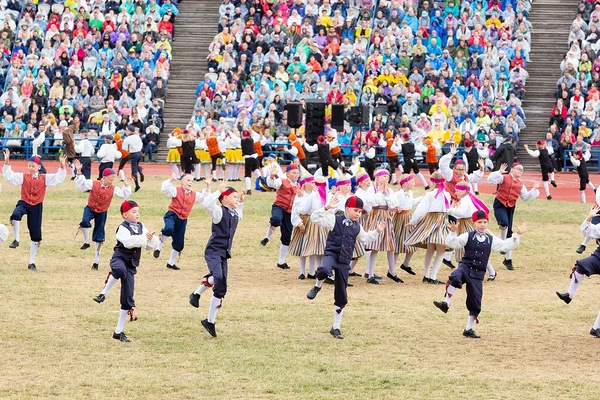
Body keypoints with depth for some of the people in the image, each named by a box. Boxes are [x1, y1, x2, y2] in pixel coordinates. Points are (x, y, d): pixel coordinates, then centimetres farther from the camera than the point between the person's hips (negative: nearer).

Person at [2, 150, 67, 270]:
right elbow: (9, 176, -10)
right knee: (15, 215, -39)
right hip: (24, 203, -1)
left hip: (37, 206, 1)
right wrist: (7, 163, -22)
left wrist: (62, 167, -22)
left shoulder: (44, 178, 0)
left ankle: (32, 263, 15)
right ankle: (16, 240, -21)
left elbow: (58, 179, -7)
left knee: (36, 236, 4)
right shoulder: (23, 177, 0)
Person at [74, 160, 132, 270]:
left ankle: (96, 261, 15)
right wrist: (78, 172, -30)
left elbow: (124, 195, -6)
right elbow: (80, 184, -19)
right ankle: (86, 242, -12)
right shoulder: (93, 184, -15)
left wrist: (126, 186, -17)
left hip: (102, 212, 2)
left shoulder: (113, 189, -8)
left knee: (99, 238, 5)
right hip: (90, 208, -2)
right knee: (85, 222, -37)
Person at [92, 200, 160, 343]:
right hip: (120, 258, -6)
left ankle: (119, 331, 10)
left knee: (127, 299, 3)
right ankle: (104, 293, -27)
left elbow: (150, 246, 9)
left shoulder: (141, 227, 10)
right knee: (120, 269, -45)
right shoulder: (123, 228, -8)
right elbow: (129, 241, -27)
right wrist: (144, 237, -31)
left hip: (131, 265, 6)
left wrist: (151, 239, -12)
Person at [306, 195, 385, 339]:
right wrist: (326, 208, -24)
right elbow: (315, 218, -13)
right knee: (324, 271, -44)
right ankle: (317, 286, -8)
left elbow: (365, 239, 29)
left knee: (341, 298, 8)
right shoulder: (335, 219, -4)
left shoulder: (357, 227, 13)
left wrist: (377, 231, 18)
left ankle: (336, 328, 21)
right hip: (332, 255, -5)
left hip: (344, 262, 5)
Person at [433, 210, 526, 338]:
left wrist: (517, 235, 0)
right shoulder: (468, 236, 2)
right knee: (455, 277, -40)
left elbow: (506, 246, 8)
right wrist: (453, 232, -23)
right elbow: (452, 243, -6)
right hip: (465, 266, -3)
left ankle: (469, 329, 18)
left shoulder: (491, 240, 10)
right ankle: (446, 303, -37)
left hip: (478, 274, 3)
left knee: (475, 302, 5)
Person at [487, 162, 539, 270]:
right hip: (500, 205, -5)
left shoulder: (520, 184, 11)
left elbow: (526, 197, 16)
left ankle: (508, 259, 15)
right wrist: (500, 172, -27)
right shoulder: (504, 178, -5)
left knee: (509, 233, 7)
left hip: (510, 207, 5)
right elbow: (490, 180, -18)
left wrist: (534, 189, 6)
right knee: (504, 223, -34)